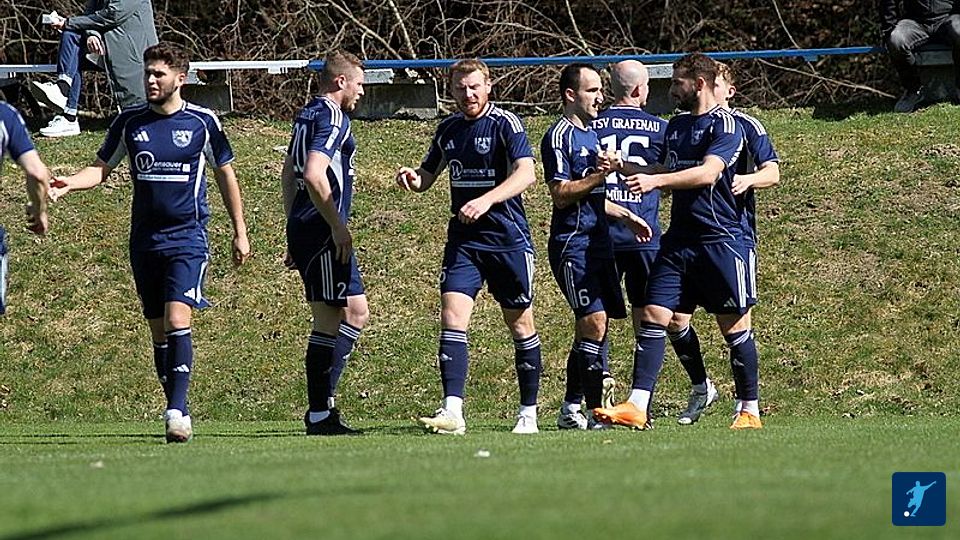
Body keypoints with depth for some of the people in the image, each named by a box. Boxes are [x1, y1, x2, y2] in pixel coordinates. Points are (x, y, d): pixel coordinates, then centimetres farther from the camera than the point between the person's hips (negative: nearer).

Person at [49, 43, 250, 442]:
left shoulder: (202, 122, -1)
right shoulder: (130, 122, 5)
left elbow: (225, 174, 8)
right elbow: (101, 168, 9)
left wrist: (239, 232, 9)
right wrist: (69, 183, -13)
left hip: (188, 236, -4)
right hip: (145, 240, 4)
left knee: (177, 320, -19)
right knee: (158, 330, 5)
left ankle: (177, 412, -21)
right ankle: (178, 412, 13)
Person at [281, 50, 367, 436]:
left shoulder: (308, 116, 18)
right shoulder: (332, 119, -12)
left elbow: (289, 174, 25)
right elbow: (314, 176, -23)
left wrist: (295, 225, 28)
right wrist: (338, 227, -19)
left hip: (303, 228, 10)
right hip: (324, 234, -10)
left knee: (328, 321, 10)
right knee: (354, 312, -8)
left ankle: (320, 411, 9)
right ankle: (321, 410, -12)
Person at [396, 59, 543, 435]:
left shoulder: (506, 123, -8)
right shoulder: (448, 129, 11)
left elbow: (526, 174, -20)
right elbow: (427, 175, 23)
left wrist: (486, 200, -33)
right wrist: (413, 179, -2)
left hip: (508, 238, -5)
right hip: (463, 239, 5)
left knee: (520, 324, 4)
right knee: (452, 316, -12)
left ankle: (528, 413, 17)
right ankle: (452, 411, -18)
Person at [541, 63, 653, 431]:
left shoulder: (592, 135, 20)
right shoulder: (560, 136, -9)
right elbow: (561, 195, -16)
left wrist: (626, 216, 25)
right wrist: (599, 174, -22)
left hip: (598, 244, 9)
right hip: (572, 244, -9)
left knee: (593, 326, 8)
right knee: (594, 321, -16)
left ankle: (571, 410, 13)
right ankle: (596, 410, -15)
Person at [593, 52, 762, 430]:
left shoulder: (725, 124, -8)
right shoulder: (676, 125, 17)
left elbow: (707, 173, -22)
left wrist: (655, 180, -27)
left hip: (719, 239, -7)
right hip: (678, 239, 7)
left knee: (734, 325, 1)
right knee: (653, 315, -5)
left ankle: (750, 410, 12)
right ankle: (637, 406, -9)